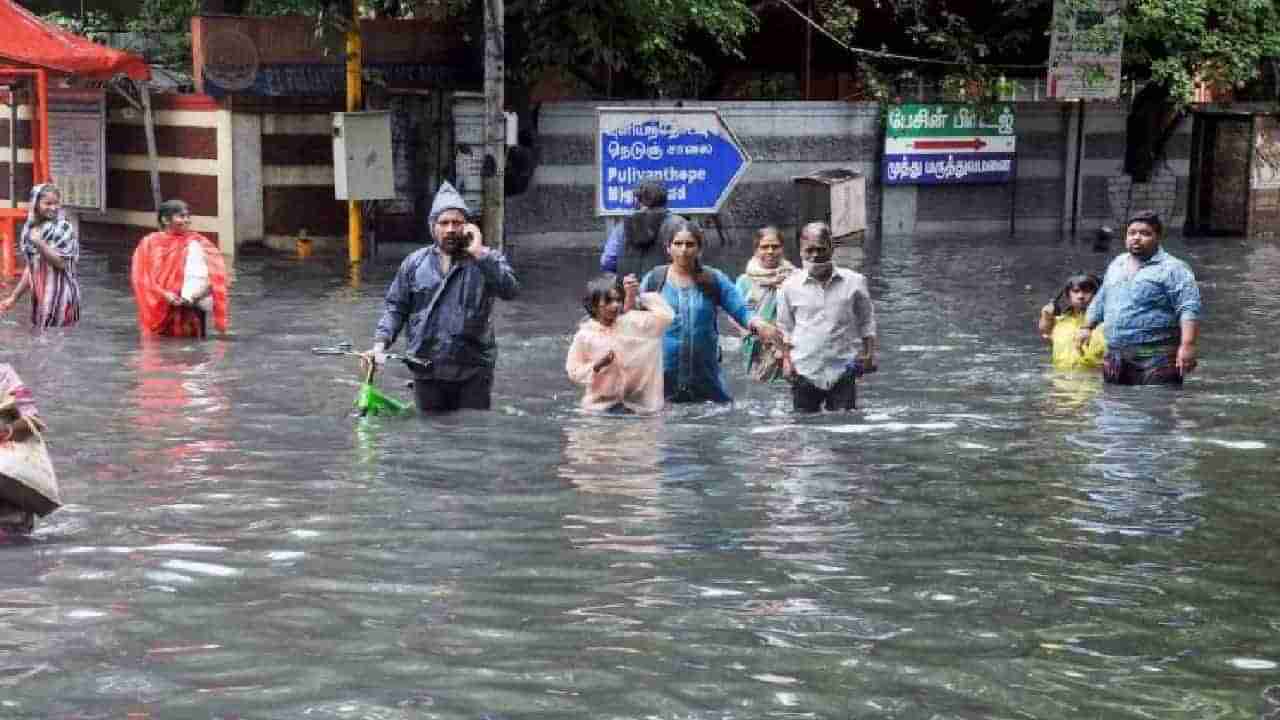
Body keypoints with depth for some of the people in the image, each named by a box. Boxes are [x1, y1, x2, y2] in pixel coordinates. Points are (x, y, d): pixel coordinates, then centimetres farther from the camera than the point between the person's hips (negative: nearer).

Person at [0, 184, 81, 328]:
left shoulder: (64, 228, -9)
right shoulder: (31, 230, 10)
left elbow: (61, 262, -15)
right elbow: (30, 268, 16)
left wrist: (40, 244, -23)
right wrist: (14, 297, 15)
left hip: (60, 294, -7)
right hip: (39, 296, 7)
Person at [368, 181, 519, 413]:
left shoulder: (486, 260, 1)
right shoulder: (414, 263, 8)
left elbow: (510, 290, -16)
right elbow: (396, 307, 10)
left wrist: (479, 254, -18)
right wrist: (381, 342, -4)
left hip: (473, 373, -2)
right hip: (427, 373, 2)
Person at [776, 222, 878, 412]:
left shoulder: (854, 282, 0)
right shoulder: (790, 286, 1)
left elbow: (866, 322, 10)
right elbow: (785, 327, 11)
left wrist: (869, 353, 1)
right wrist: (786, 359, 3)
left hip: (842, 370, -1)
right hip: (805, 371, 1)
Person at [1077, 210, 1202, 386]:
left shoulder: (1173, 269, -4)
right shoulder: (1117, 264, 20)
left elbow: (1189, 310, -13)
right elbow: (1100, 301, 34)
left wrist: (1187, 345, -23)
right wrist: (1087, 327, 29)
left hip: (1155, 359, -7)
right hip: (1114, 357, 7)